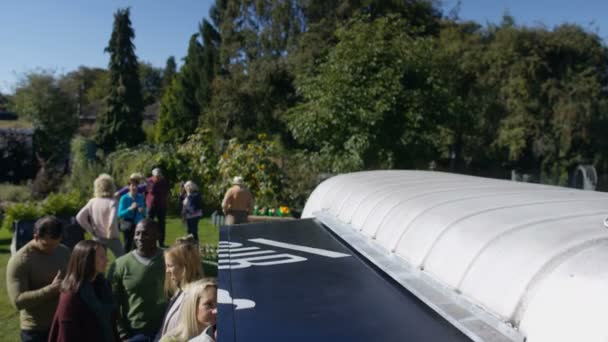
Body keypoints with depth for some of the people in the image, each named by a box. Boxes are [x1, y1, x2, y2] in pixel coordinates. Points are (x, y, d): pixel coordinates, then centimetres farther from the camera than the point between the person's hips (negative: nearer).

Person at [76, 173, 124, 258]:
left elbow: (79, 217, -6)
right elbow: (112, 221, -28)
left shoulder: (92, 202, -3)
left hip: (98, 238, 4)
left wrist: (91, 230, 2)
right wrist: (110, 234, -11)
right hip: (112, 238, -4)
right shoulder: (111, 202, -16)